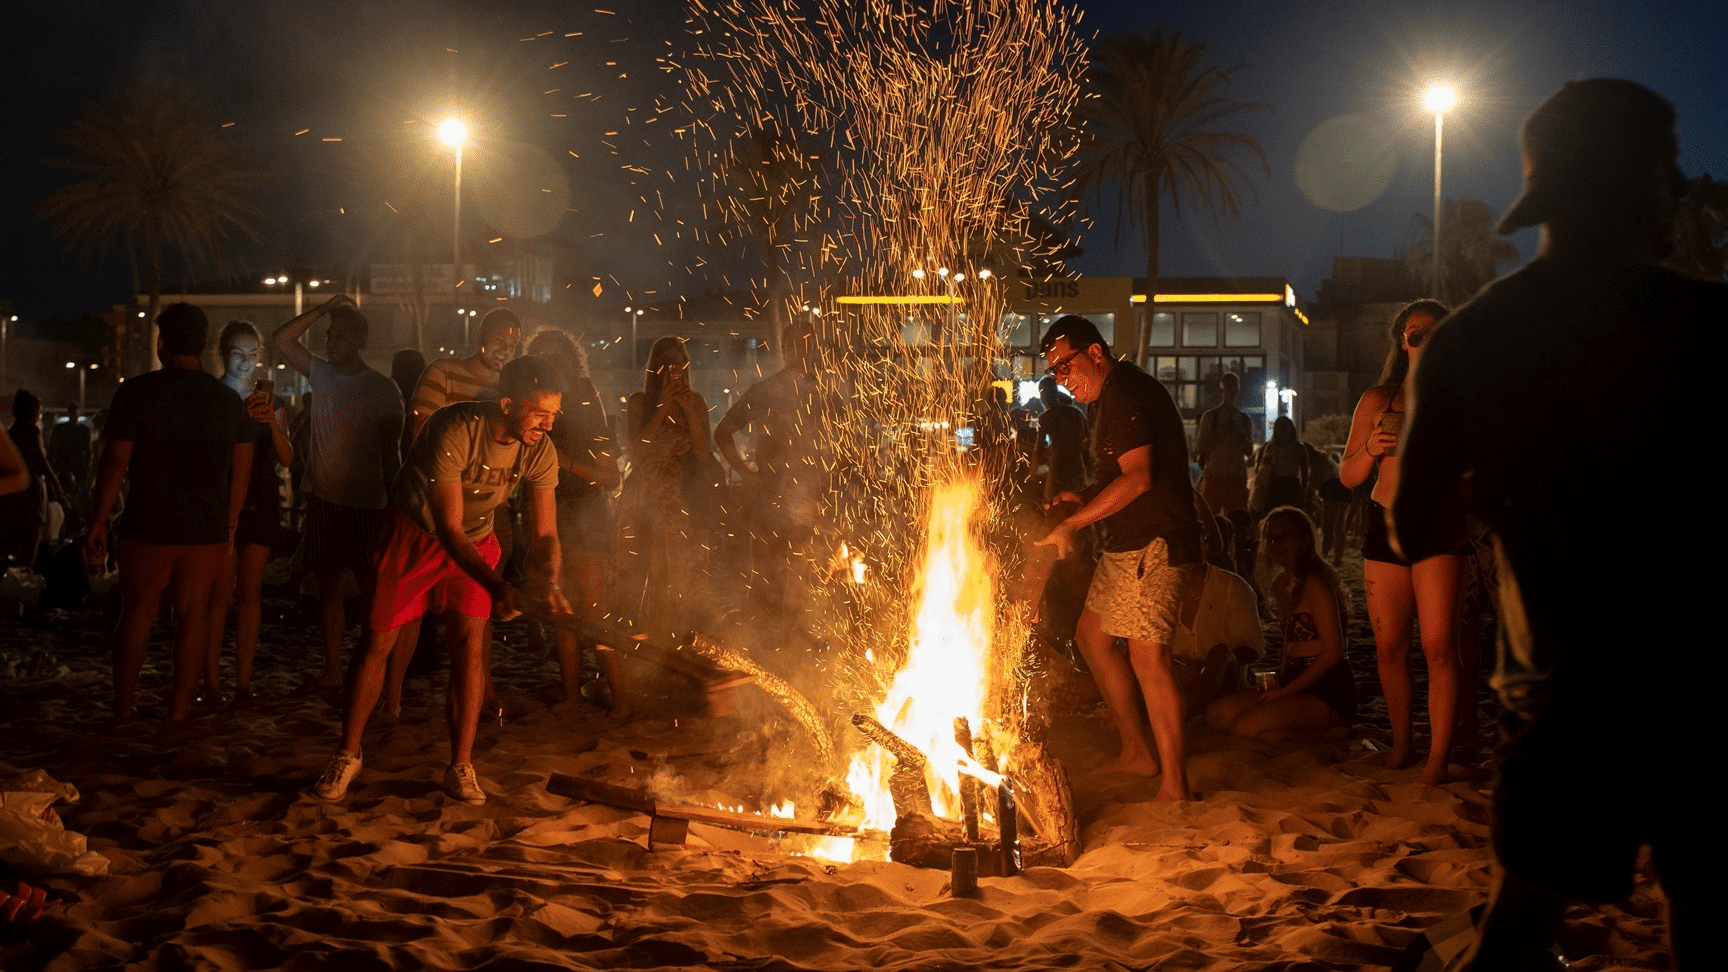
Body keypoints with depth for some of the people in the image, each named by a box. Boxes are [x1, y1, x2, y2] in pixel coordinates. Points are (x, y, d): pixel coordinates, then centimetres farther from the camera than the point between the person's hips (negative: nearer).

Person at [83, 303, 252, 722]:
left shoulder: (135, 392, -7)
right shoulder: (228, 401, 3)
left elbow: (115, 462, -8)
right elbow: (241, 469, 6)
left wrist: (98, 522, -1)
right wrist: (230, 524, 15)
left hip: (147, 528, -2)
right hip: (208, 530, 2)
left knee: (137, 611, 10)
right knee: (192, 613, 8)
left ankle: (124, 704, 18)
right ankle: (180, 707, 11)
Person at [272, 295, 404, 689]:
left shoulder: (383, 389, -4)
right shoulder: (322, 373, 8)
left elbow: (390, 449, -4)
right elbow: (281, 340, 5)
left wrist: (393, 505, -7)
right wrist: (323, 310, -1)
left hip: (365, 504, -5)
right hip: (322, 498, 5)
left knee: (371, 589, -1)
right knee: (328, 586, 10)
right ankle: (332, 668, 17)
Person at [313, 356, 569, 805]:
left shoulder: (540, 452, -21)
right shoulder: (454, 431, -36)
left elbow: (545, 533, -16)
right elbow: (448, 528, -34)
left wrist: (550, 583, -37)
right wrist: (496, 587, -44)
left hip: (475, 538, 3)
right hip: (415, 532, -3)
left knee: (469, 640, -10)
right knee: (377, 642, -1)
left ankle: (461, 767, -1)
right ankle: (347, 756, 15)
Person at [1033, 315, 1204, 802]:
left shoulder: (1125, 394, -15)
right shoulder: (1109, 397, 18)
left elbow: (1138, 477, -25)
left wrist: (1072, 524, -21)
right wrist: (1084, 499, 10)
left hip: (1153, 543, -11)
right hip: (1127, 544, 11)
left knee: (1147, 656, -12)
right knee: (1092, 635, 17)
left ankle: (1174, 782, -7)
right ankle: (1136, 752, 25)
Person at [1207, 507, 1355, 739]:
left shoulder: (1316, 582, -12)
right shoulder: (1281, 584, 16)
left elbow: (1333, 652, -16)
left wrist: (1286, 691, -14)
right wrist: (1279, 682, 3)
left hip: (1329, 695, -9)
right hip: (1296, 684, 9)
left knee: (1245, 725, -25)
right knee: (1217, 714, -5)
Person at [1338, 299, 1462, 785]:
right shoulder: (1377, 400, 10)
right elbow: (1348, 476, 9)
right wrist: (1370, 450, -10)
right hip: (1385, 526, 3)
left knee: (1438, 645, -12)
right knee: (1389, 647, 6)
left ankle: (1438, 756, -6)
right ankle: (1402, 742, 23)